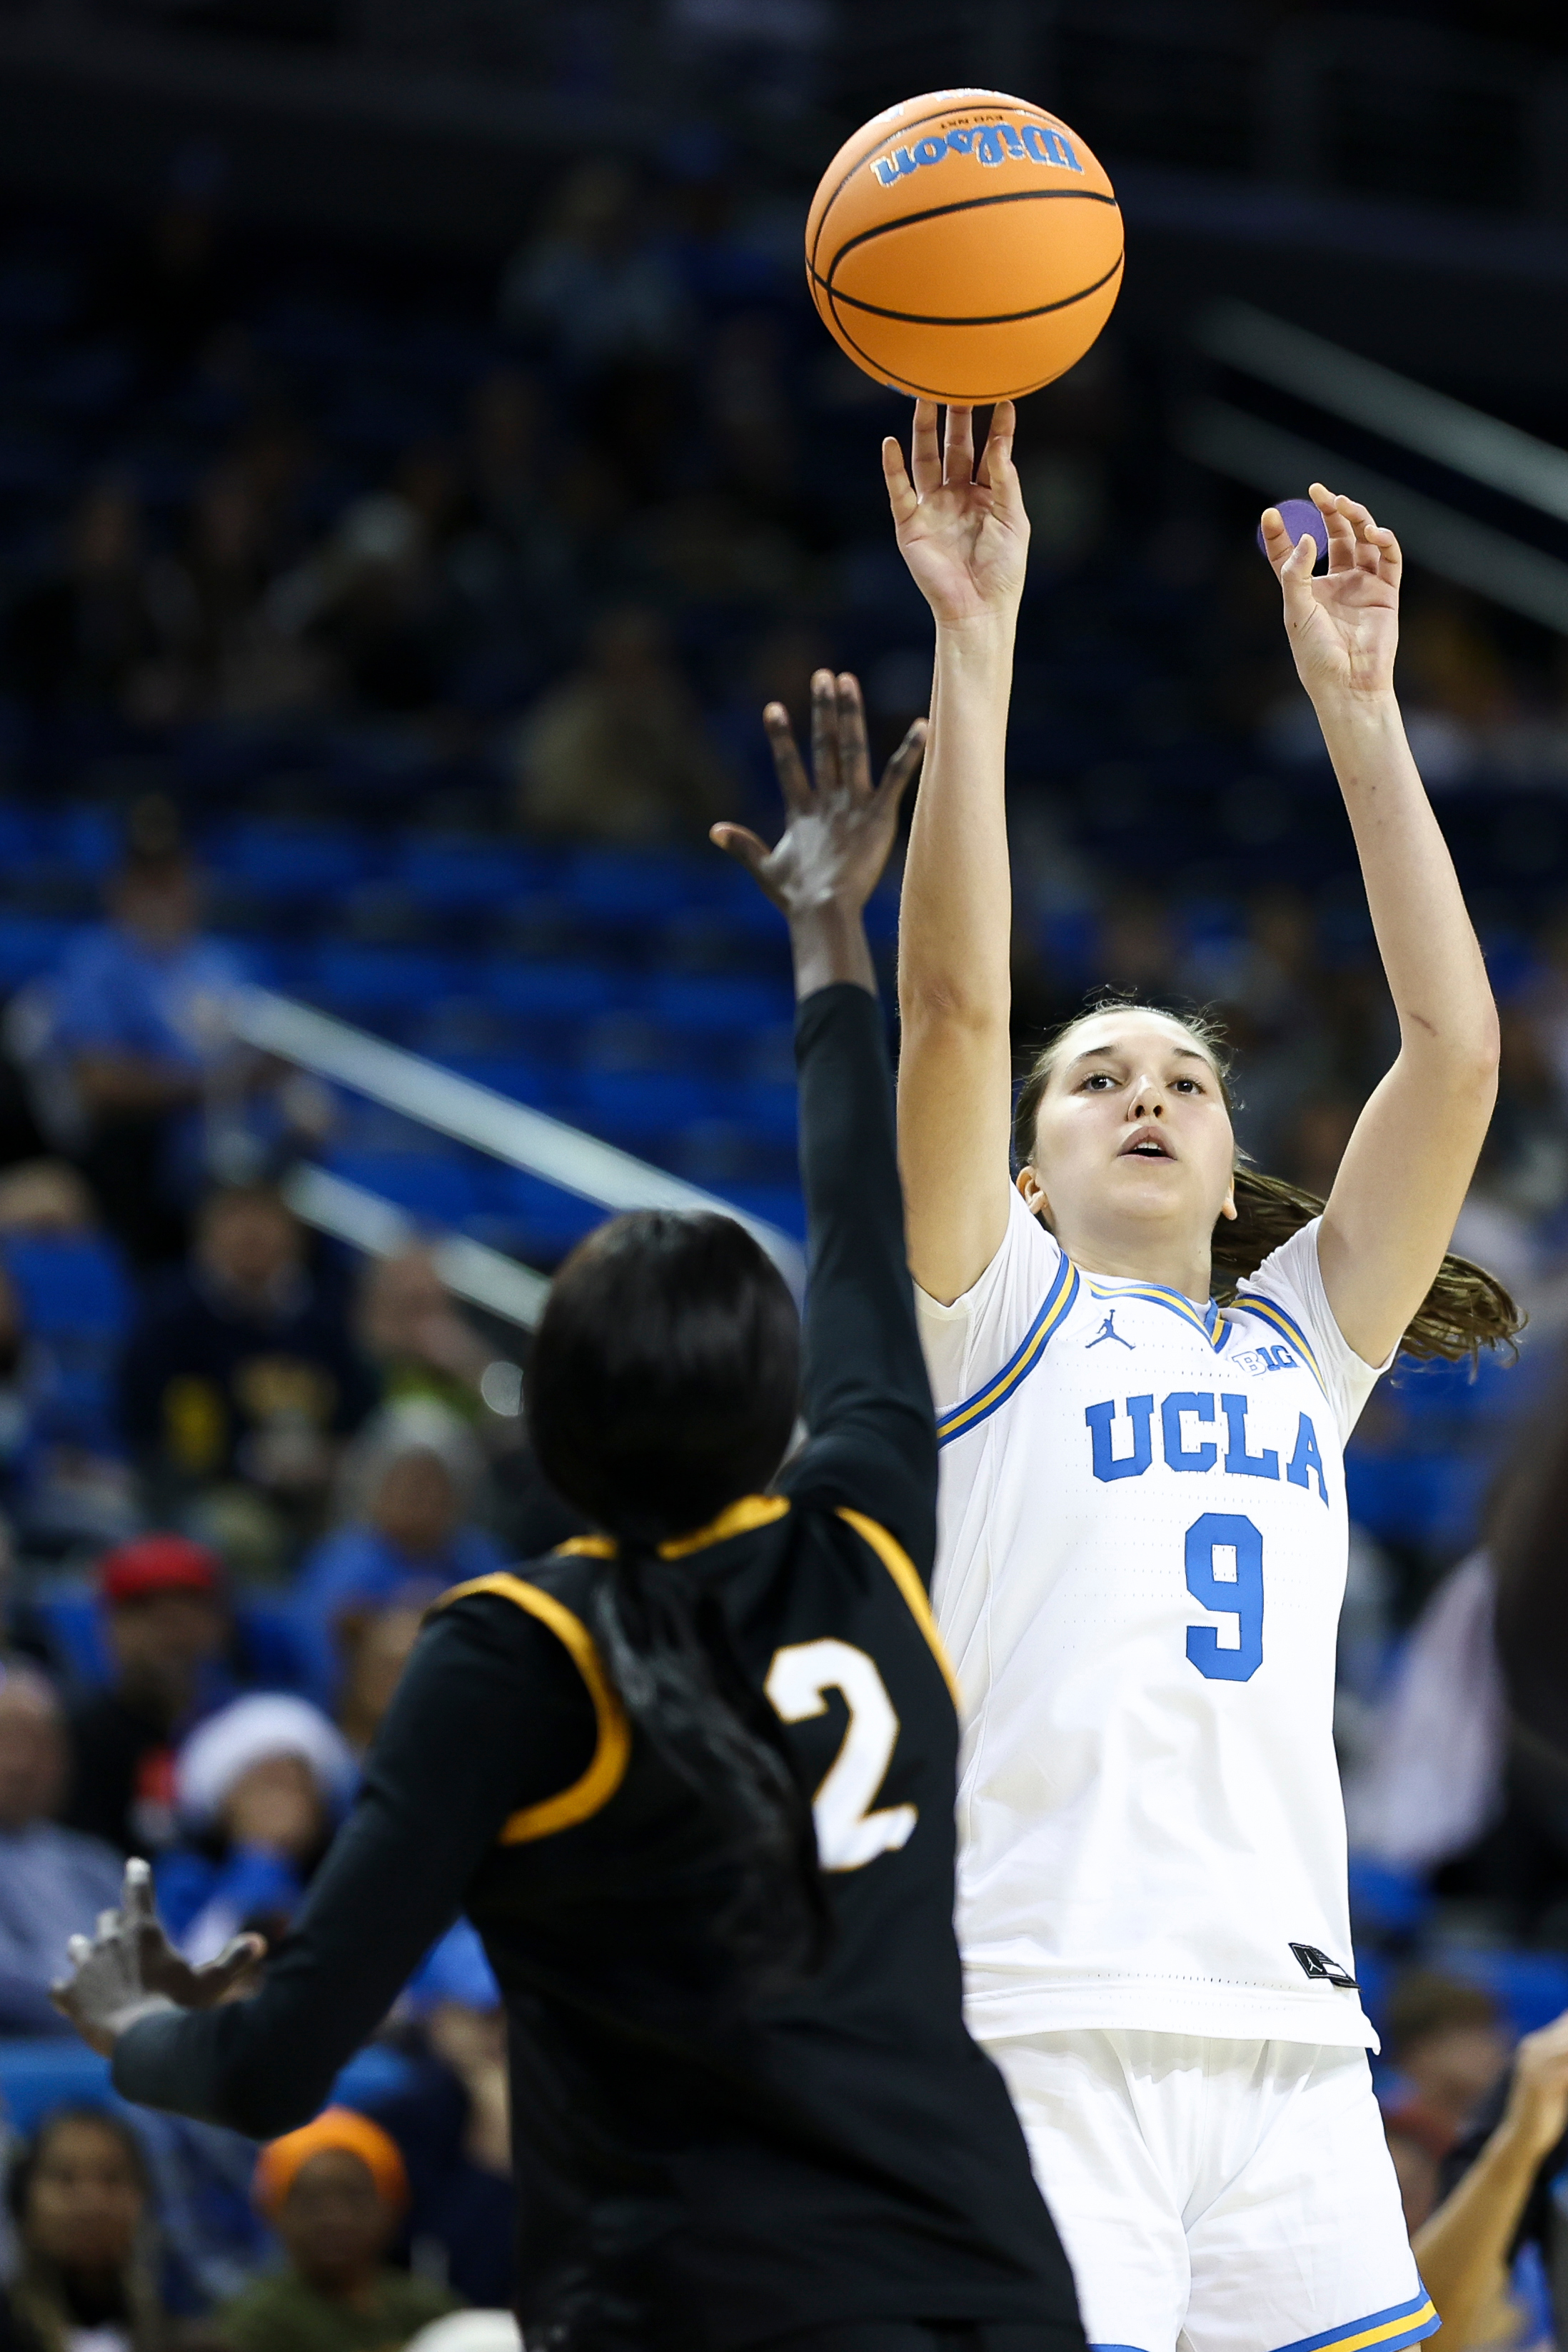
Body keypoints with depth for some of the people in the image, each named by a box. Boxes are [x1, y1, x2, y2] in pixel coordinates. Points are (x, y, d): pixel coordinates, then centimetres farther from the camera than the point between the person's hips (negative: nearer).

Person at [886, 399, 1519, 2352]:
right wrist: (975, 641, -5)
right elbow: (954, 1003, -2)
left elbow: (1454, 1042, 12)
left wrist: (1355, 702, 10)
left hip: (1288, 2034, 4)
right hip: (1041, 2023, -4)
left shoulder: (1302, 1342, 21)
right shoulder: (998, 1315, 11)